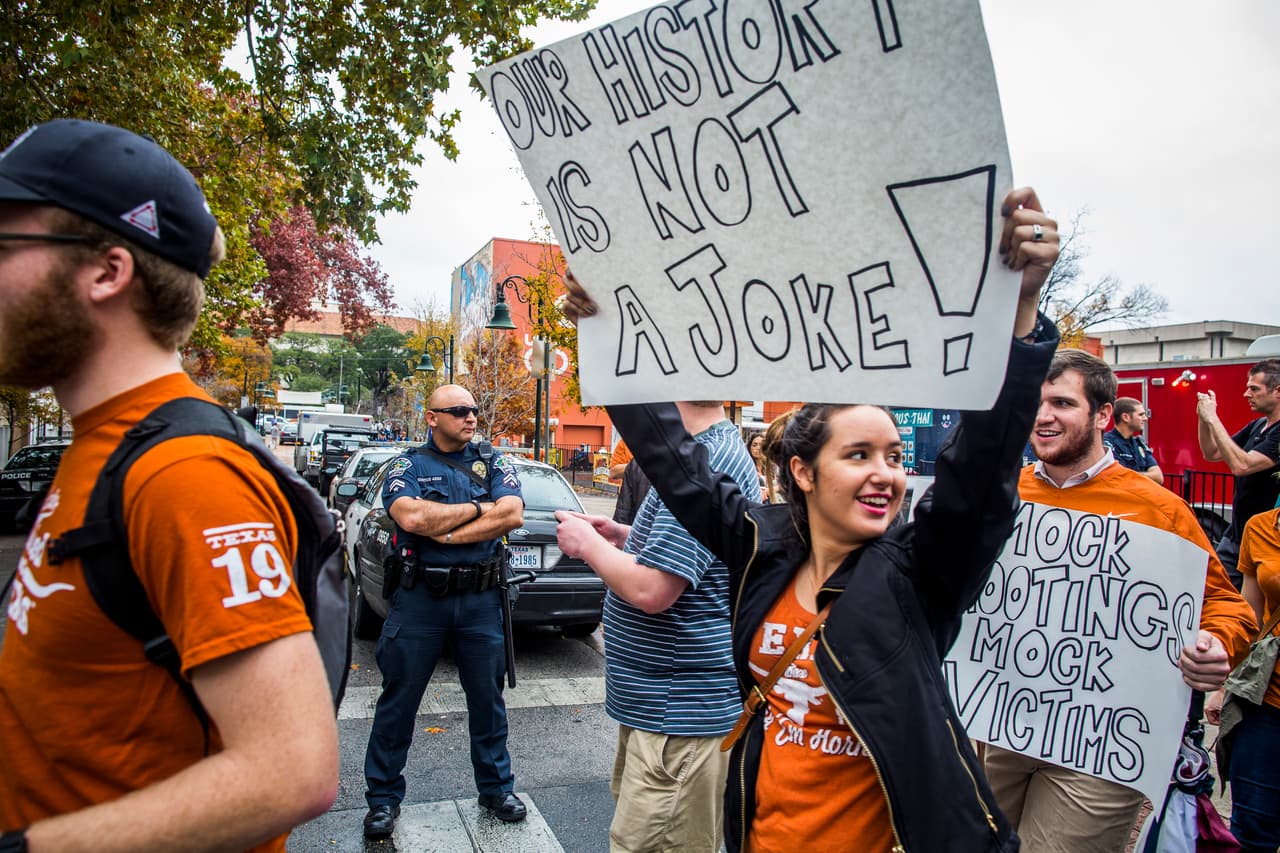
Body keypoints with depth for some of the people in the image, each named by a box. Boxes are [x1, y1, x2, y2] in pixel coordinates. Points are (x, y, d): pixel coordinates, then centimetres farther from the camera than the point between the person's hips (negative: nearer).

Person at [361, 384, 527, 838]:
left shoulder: (493, 462, 6)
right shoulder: (408, 465, 0)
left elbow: (512, 514, -10)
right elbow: (412, 517, -18)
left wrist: (447, 532, -15)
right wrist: (478, 507, -10)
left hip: (481, 599, 2)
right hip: (420, 597, -1)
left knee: (488, 697, 13)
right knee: (399, 700, 9)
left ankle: (496, 786, 31)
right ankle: (383, 796, 26)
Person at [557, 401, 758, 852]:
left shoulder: (703, 464, -25)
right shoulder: (722, 449, 10)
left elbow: (652, 591, -28)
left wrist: (588, 544, -11)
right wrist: (625, 537, 10)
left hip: (679, 713, -11)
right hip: (663, 697, 11)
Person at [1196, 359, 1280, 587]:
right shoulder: (1257, 426, 10)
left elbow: (1241, 465, -29)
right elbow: (1212, 454, 14)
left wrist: (1213, 418, -25)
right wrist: (1203, 418, -1)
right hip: (1235, 535, 8)